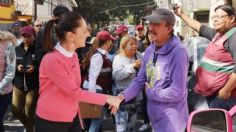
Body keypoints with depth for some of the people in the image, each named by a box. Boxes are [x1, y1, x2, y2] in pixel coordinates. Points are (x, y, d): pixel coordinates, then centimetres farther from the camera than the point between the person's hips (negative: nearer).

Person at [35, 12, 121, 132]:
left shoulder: (73, 55, 3)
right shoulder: (52, 60, -23)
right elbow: (74, 92, -22)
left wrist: (78, 115, 6)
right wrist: (107, 98, -16)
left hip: (72, 119, 7)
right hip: (51, 122, -7)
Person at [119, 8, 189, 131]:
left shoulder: (178, 52, -22)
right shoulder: (149, 50, 2)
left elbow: (177, 92, -25)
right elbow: (140, 80, 5)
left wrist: (150, 93, -11)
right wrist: (123, 96, -12)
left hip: (171, 120, -7)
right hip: (153, 115, 7)